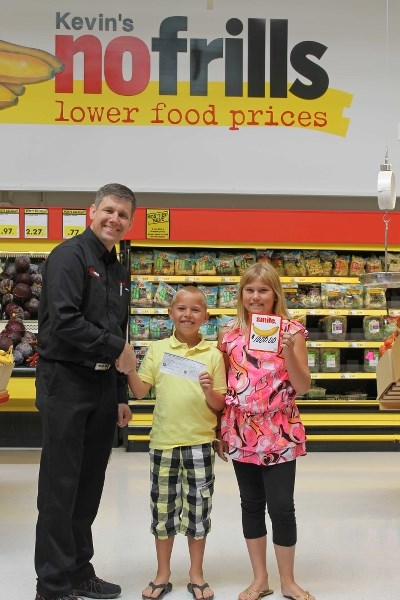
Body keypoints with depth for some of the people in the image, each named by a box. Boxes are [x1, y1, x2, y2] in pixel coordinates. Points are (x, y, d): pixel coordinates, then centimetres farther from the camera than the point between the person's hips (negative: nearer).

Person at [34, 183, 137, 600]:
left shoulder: (118, 271, 17)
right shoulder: (69, 256, -8)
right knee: (60, 486, -2)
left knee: (90, 485, 12)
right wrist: (116, 350, -11)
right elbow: (64, 320, -20)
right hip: (66, 382, -8)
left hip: (103, 386, 8)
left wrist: (122, 394, 18)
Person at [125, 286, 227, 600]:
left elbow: (220, 405, 1)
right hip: (164, 440, 1)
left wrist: (209, 391, -19)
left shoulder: (213, 355, -1)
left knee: (198, 507, 7)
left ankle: (197, 574, 25)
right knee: (163, 507, 11)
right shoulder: (158, 349, 2)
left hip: (199, 442, -1)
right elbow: (140, 390, 2)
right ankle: (163, 575, 26)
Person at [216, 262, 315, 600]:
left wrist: (288, 350, -22)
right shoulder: (229, 334, 3)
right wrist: (220, 430, 8)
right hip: (242, 433, 3)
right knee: (251, 504, 12)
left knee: (282, 507, 1)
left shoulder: (291, 330, -5)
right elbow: (223, 386, 9)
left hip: (280, 434, -3)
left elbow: (303, 387, -8)